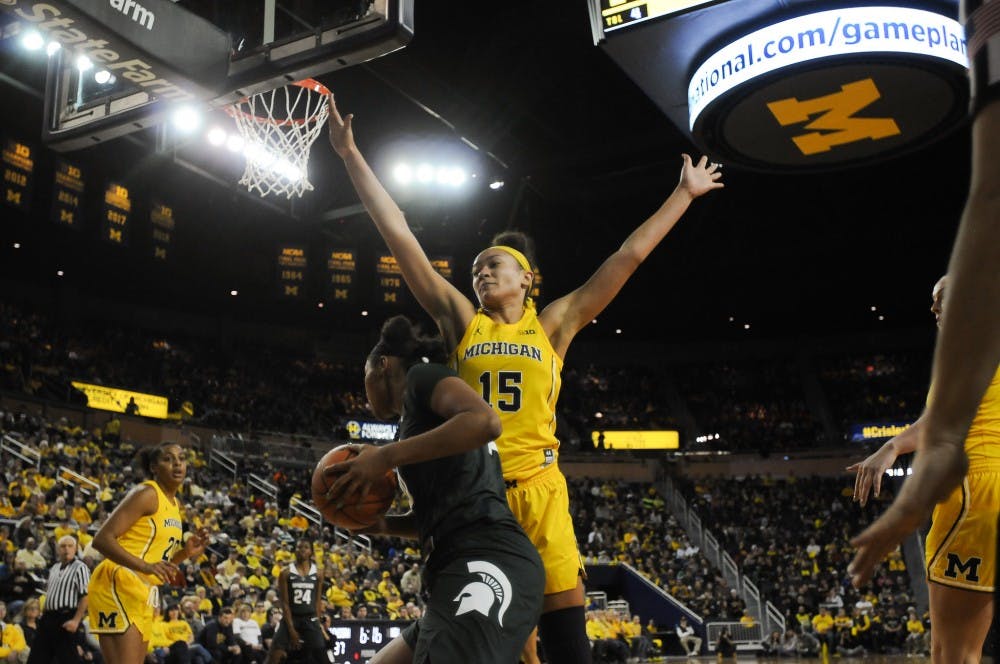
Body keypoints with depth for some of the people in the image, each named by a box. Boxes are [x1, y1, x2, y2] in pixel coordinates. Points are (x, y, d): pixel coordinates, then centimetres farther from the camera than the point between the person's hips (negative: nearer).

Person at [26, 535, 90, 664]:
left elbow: (85, 596, -16)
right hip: (49, 618, 8)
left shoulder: (80, 568, -9)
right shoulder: (54, 568, 16)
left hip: (66, 618, -8)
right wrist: (44, 614, 19)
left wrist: (76, 620, -23)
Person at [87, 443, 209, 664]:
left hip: (145, 594, 9)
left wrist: (186, 552, 6)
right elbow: (102, 539, -18)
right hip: (119, 585, -9)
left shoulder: (175, 505, 18)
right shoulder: (146, 494, -8)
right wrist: (145, 566, -29)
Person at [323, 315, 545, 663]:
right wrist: (383, 524, 20)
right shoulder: (418, 416, 32)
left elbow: (486, 420, -15)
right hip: (464, 566, 11)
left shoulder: (422, 375, 7)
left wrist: (386, 456, -12)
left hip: (487, 562, -11)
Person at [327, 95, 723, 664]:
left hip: (538, 492, 0)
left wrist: (684, 193, 12)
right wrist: (351, 154, 5)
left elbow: (629, 258, 9)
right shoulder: (461, 322, 9)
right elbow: (400, 236, 6)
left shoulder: (553, 325, 8)